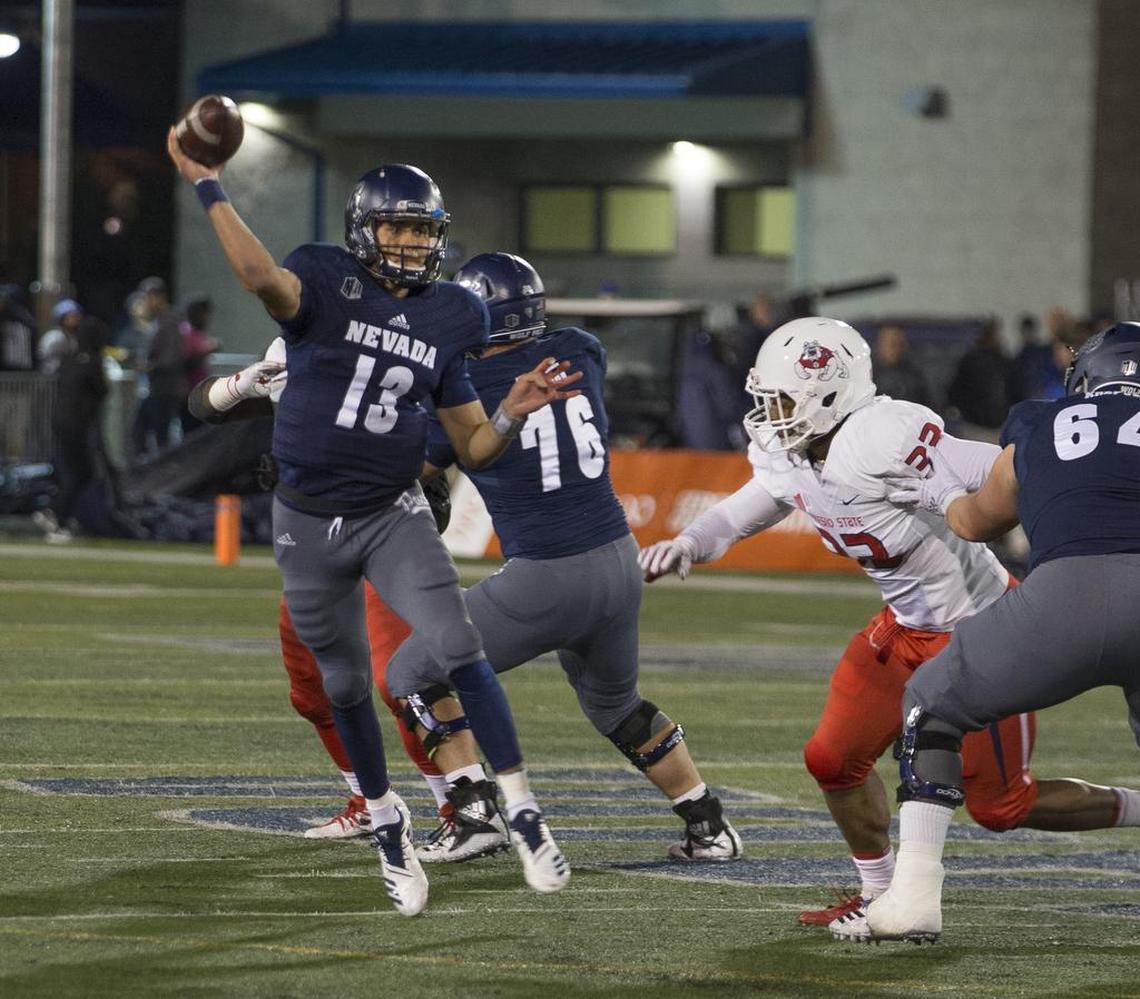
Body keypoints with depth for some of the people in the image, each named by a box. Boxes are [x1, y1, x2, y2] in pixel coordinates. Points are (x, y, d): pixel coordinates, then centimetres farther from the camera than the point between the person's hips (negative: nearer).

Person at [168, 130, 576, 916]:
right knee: (346, 686, 11)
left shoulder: (446, 320, 1)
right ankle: (387, 824, 32)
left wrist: (516, 410, -13)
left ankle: (524, 814, -14)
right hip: (309, 523, -1)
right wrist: (206, 185, -35)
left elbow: (474, 446, 5)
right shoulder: (327, 283, -10)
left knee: (460, 651, -18)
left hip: (393, 517, 1)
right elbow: (263, 277, -35)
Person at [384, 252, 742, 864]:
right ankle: (708, 825, 29)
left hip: (544, 582, -6)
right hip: (619, 562, 6)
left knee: (415, 674, 10)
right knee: (615, 703, 31)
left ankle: (473, 809, -2)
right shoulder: (579, 355, 4)